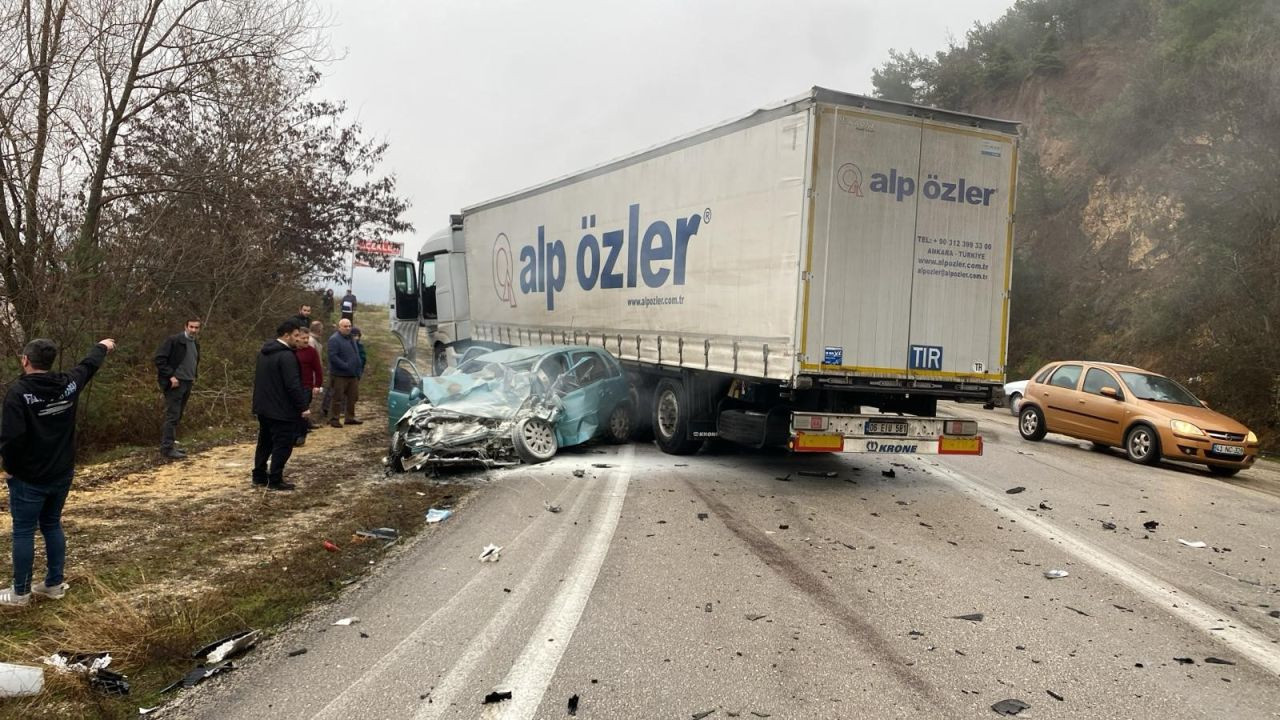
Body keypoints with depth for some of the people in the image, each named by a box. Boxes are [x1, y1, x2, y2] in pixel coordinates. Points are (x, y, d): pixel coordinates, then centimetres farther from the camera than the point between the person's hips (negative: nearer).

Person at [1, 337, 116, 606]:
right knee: (52, 526, 18)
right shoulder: (69, 383, -3)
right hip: (62, 474, 6)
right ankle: (55, 584, 25)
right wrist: (102, 347, 39)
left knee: (24, 532, 5)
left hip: (28, 478, -6)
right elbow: (89, 364, 19)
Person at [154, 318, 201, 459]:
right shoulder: (174, 340, -10)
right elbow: (159, 358, -14)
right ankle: (168, 448, -3)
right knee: (172, 416, -7)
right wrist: (170, 376, -18)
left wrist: (193, 376, 12)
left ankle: (168, 445, 18)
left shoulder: (196, 344, 13)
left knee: (177, 417, 10)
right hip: (175, 383, -7)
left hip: (187, 384, 7)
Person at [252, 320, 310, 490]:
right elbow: (293, 385, -24)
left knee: (265, 442, 19)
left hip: (263, 407, 10)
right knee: (282, 445, -2)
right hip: (281, 409, -10)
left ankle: (259, 476, 26)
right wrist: (303, 407, -19)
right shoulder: (287, 356, -20)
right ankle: (275, 480, 0)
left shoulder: (265, 352, 11)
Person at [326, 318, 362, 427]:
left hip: (352, 375, 8)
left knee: (352, 398, 12)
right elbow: (332, 356, -21)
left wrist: (358, 373, 16)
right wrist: (345, 366, -24)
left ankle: (350, 418, 22)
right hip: (340, 375, -8)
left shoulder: (351, 339, 17)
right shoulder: (334, 339, -11)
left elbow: (356, 356, 23)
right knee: (337, 398, -3)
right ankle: (333, 419, 4)